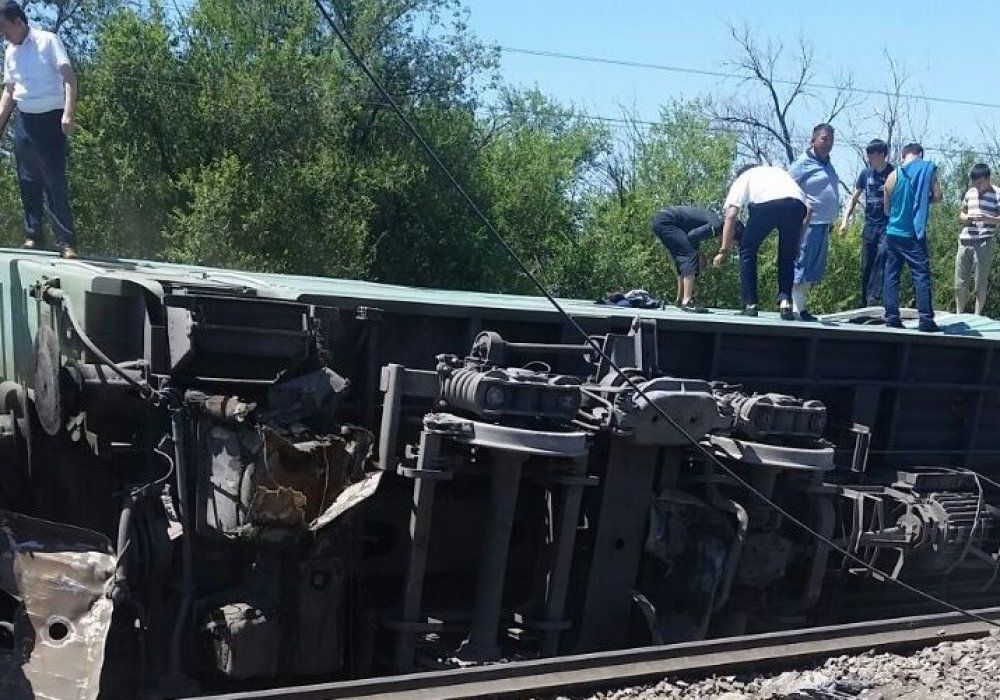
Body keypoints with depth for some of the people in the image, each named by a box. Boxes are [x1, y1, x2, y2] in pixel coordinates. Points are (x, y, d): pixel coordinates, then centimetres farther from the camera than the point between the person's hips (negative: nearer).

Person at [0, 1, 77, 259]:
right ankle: (32, 236, 16)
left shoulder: (47, 41, -6)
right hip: (23, 121, 6)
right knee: (28, 182, 8)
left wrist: (69, 113, -26)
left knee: (56, 183, -9)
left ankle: (66, 242, -9)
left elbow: (69, 77, -14)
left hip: (50, 119, -6)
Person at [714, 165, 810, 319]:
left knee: (747, 251, 18)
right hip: (796, 205, 3)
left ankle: (750, 305, 14)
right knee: (787, 256, 21)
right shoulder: (780, 171, 43)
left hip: (764, 204, -3)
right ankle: (785, 301, 3)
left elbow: (731, 216, 18)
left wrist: (723, 251, 19)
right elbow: (808, 208, 29)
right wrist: (798, 240, 33)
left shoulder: (742, 179, 34)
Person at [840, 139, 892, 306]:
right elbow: (854, 198, 16)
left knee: (882, 255, -26)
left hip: (888, 225, -5)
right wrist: (845, 220, 5)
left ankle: (875, 298, -31)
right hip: (870, 225, 5)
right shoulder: (866, 173, 8)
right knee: (866, 267, 5)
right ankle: (865, 304, 14)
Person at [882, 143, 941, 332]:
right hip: (914, 234, -3)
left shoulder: (893, 175, 6)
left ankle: (891, 317, 5)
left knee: (892, 275, 9)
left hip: (893, 232, 3)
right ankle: (926, 320, -9)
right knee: (921, 275, -3)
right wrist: (922, 199, 14)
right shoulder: (928, 169, -3)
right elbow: (937, 196, -5)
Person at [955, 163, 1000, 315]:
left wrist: (987, 218, -23)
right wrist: (968, 218, 0)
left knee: (981, 283, -2)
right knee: (960, 282, 5)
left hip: (983, 243, -5)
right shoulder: (970, 193, 14)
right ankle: (958, 315, 14)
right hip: (965, 241, 5)